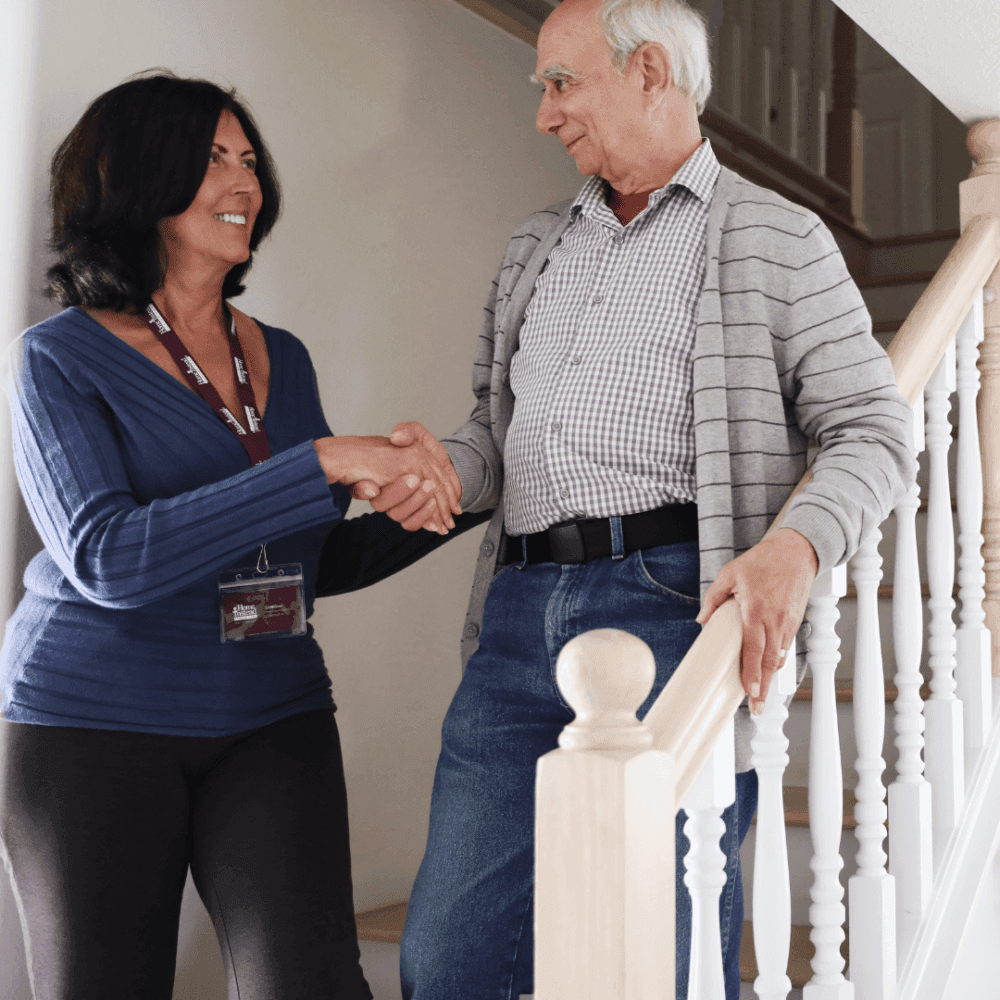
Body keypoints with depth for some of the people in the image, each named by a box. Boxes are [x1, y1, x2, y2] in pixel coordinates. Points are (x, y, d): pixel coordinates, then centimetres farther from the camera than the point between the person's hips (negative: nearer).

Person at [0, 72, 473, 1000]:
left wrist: (454, 497, -1)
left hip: (271, 721, 4)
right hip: (95, 724, -3)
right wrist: (328, 461, -25)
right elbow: (109, 559, -22)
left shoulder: (281, 359, 11)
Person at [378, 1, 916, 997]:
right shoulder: (535, 248, 24)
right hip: (520, 615, 5)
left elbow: (874, 428, 1)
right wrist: (447, 467, 2)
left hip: (669, 606, -5)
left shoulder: (778, 239, 7)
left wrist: (797, 545, -18)